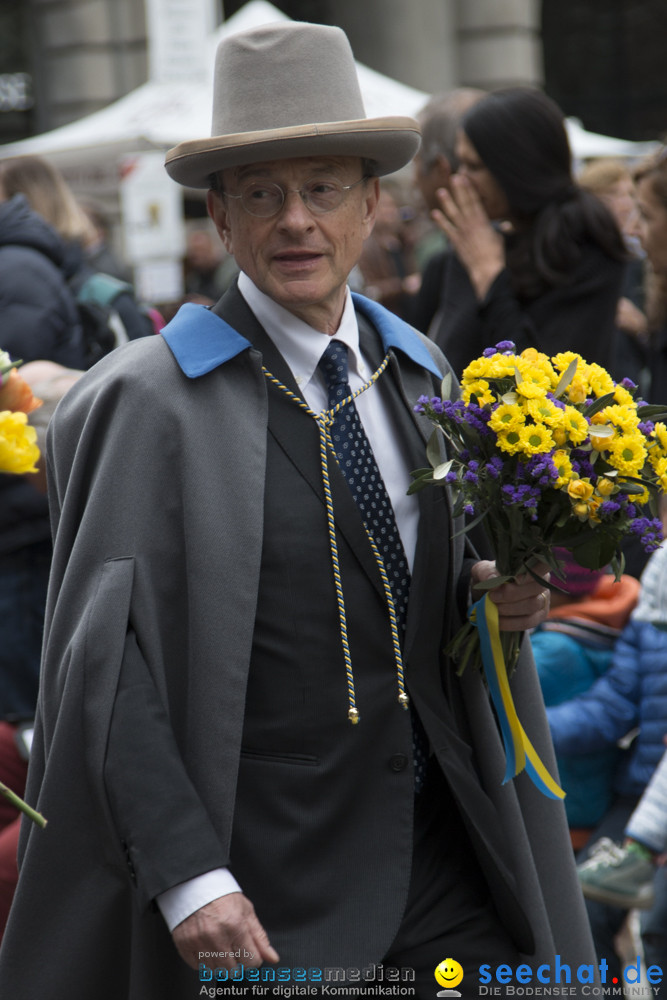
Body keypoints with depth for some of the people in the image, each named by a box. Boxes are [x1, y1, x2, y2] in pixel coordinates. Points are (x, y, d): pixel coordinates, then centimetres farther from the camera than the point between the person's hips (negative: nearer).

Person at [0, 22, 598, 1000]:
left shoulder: (416, 369, 7)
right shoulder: (155, 399, -12)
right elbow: (107, 666, -14)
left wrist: (494, 596, -3)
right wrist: (187, 876, -20)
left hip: (447, 849, 6)